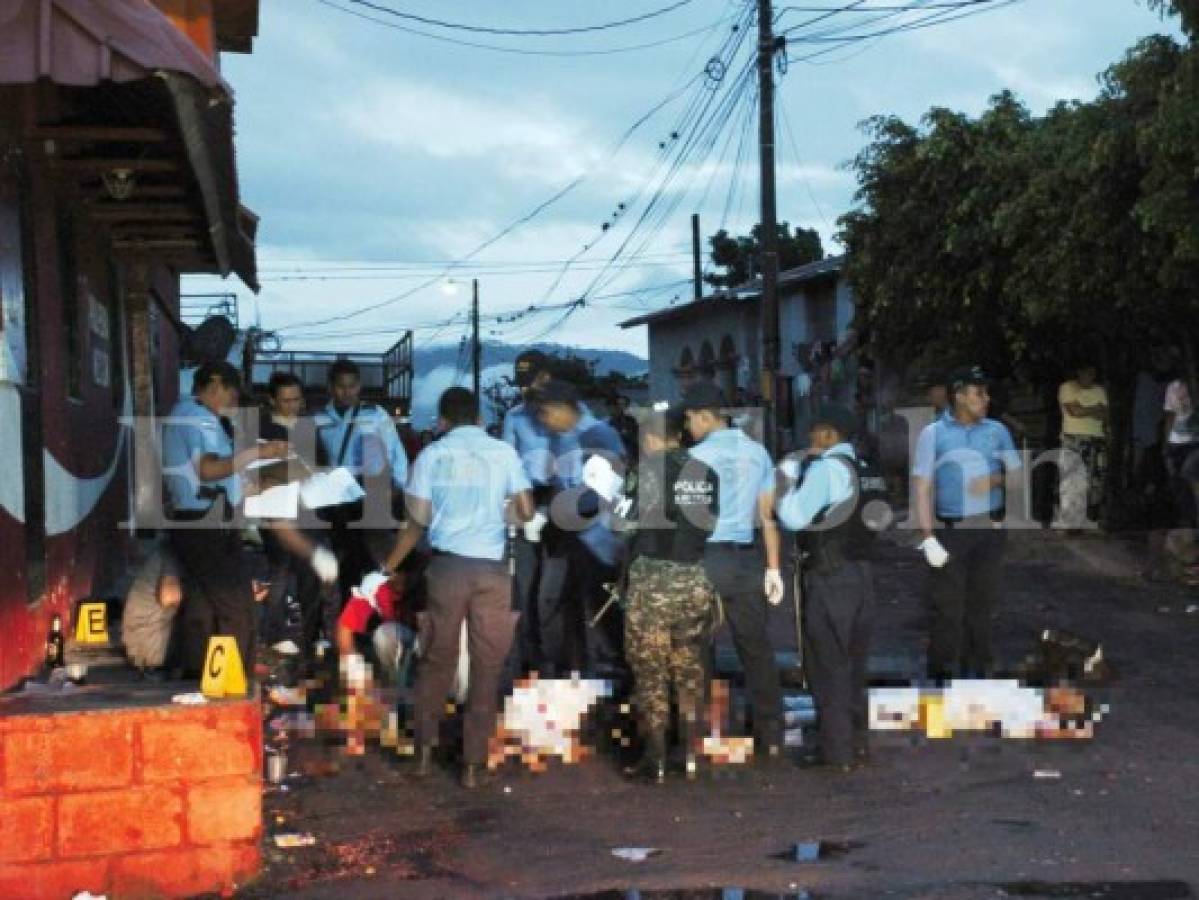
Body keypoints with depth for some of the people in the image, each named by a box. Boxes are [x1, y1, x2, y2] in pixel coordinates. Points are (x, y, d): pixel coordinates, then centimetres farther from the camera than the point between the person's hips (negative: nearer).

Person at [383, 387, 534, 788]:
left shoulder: (431, 455, 3)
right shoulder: (504, 453, 3)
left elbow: (418, 522, 2)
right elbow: (526, 512, 3)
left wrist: (388, 567, 12)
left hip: (447, 566, 1)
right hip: (491, 569, 0)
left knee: (436, 660, 14)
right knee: (486, 667, 7)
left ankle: (424, 750, 19)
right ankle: (473, 763, 10)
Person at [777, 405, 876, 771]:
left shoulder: (826, 468, -15)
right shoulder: (860, 468, 12)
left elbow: (794, 517, -22)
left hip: (830, 578, -8)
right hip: (860, 572, 9)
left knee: (827, 665, -1)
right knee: (853, 663, 17)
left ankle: (837, 753, 3)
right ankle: (857, 741, 25)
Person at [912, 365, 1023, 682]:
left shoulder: (997, 431, 8)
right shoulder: (933, 434, -1)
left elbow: (1017, 480, 12)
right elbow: (922, 488, -5)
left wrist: (995, 480, -10)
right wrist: (928, 538, -13)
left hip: (990, 529, 3)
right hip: (950, 530, -3)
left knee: (981, 605, 6)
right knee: (947, 607, -6)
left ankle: (975, 673, 15)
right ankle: (941, 675, 0)